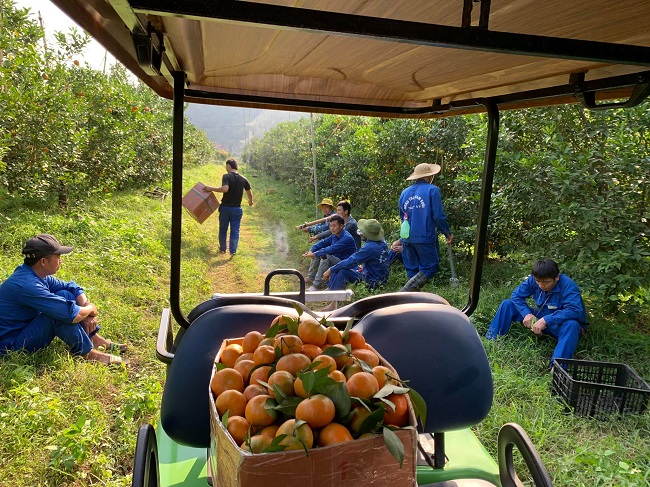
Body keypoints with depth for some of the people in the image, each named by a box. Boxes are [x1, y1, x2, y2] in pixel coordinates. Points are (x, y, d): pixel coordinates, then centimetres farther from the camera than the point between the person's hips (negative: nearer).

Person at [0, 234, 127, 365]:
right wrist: (90, 309, -12)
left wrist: (88, 314, -9)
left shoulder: (35, 274, -2)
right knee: (62, 312, -29)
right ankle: (86, 352, -12)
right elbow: (72, 315, -34)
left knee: (65, 295, 1)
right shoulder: (28, 285, -31)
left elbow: (73, 287, 6)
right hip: (11, 345, -10)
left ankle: (95, 340, 0)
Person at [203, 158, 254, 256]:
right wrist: (250, 201, 29)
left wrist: (211, 188, -19)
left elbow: (225, 189, -28)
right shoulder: (243, 179, 1)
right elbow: (249, 192, 9)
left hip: (225, 207, -2)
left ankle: (222, 249, 28)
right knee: (235, 230, 7)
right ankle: (233, 250, 0)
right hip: (237, 209, 2)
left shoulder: (227, 176, -12)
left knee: (223, 229, 15)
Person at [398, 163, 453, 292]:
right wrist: (447, 233, 3)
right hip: (425, 237, -6)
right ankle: (403, 293, -12)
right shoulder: (432, 190, -6)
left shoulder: (405, 192, 10)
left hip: (407, 237, 6)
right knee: (430, 267, 2)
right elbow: (438, 216, -9)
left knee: (412, 269, 15)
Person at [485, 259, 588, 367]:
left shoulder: (568, 285, -26)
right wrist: (527, 313, -21)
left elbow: (575, 310, -37)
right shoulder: (533, 280, -11)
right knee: (507, 304, -4)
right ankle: (491, 342, -7)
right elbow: (516, 295, -4)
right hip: (541, 319, 5)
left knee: (571, 325, -42)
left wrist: (545, 320, -42)